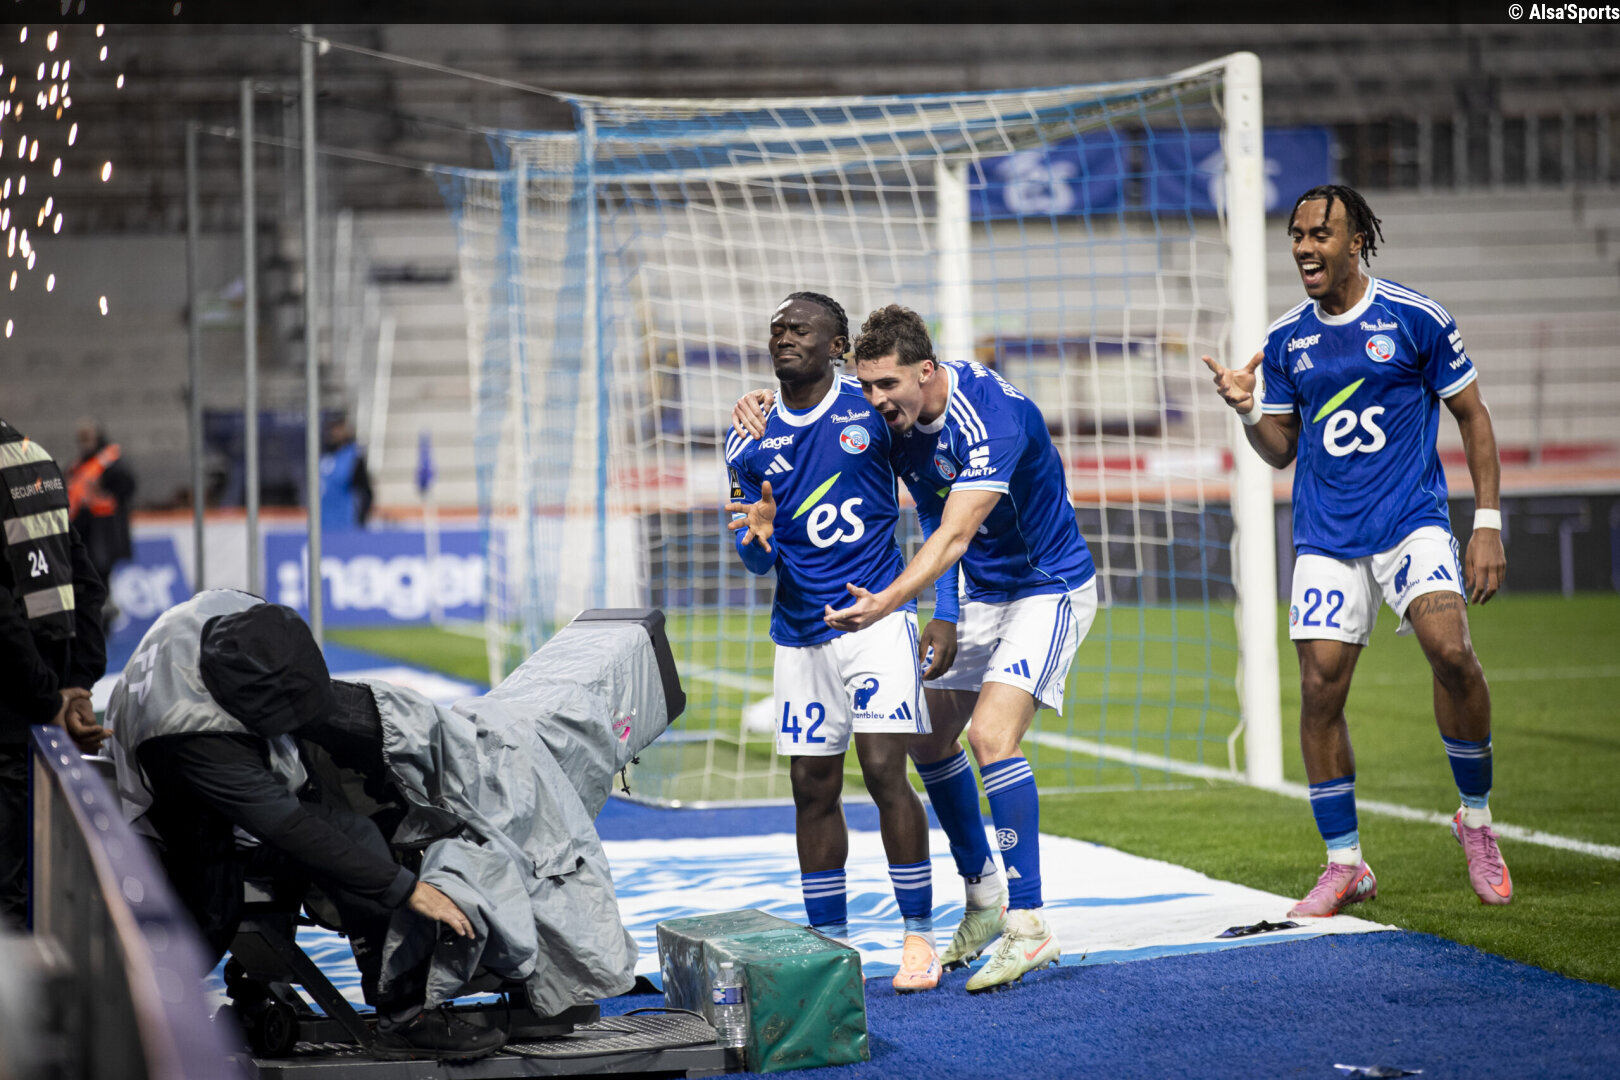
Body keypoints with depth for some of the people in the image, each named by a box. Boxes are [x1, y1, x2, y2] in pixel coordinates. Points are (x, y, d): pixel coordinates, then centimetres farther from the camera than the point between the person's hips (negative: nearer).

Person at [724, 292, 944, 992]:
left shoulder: (873, 409, -3)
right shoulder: (749, 444, 6)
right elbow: (755, 561, 9)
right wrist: (757, 537, -16)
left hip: (877, 613, -4)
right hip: (800, 630, 4)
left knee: (883, 769, -13)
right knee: (813, 786, 5)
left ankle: (919, 934, -4)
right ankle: (829, 943, 15)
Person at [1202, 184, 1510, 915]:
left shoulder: (1415, 319, -4)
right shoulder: (1285, 339, 7)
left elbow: (1472, 416, 3)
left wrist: (1488, 523, -3)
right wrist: (1248, 411, -8)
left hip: (1412, 520, -3)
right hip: (1326, 536, 3)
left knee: (1451, 650, -24)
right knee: (1320, 687, -5)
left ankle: (1477, 820, -3)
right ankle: (1344, 865, 8)